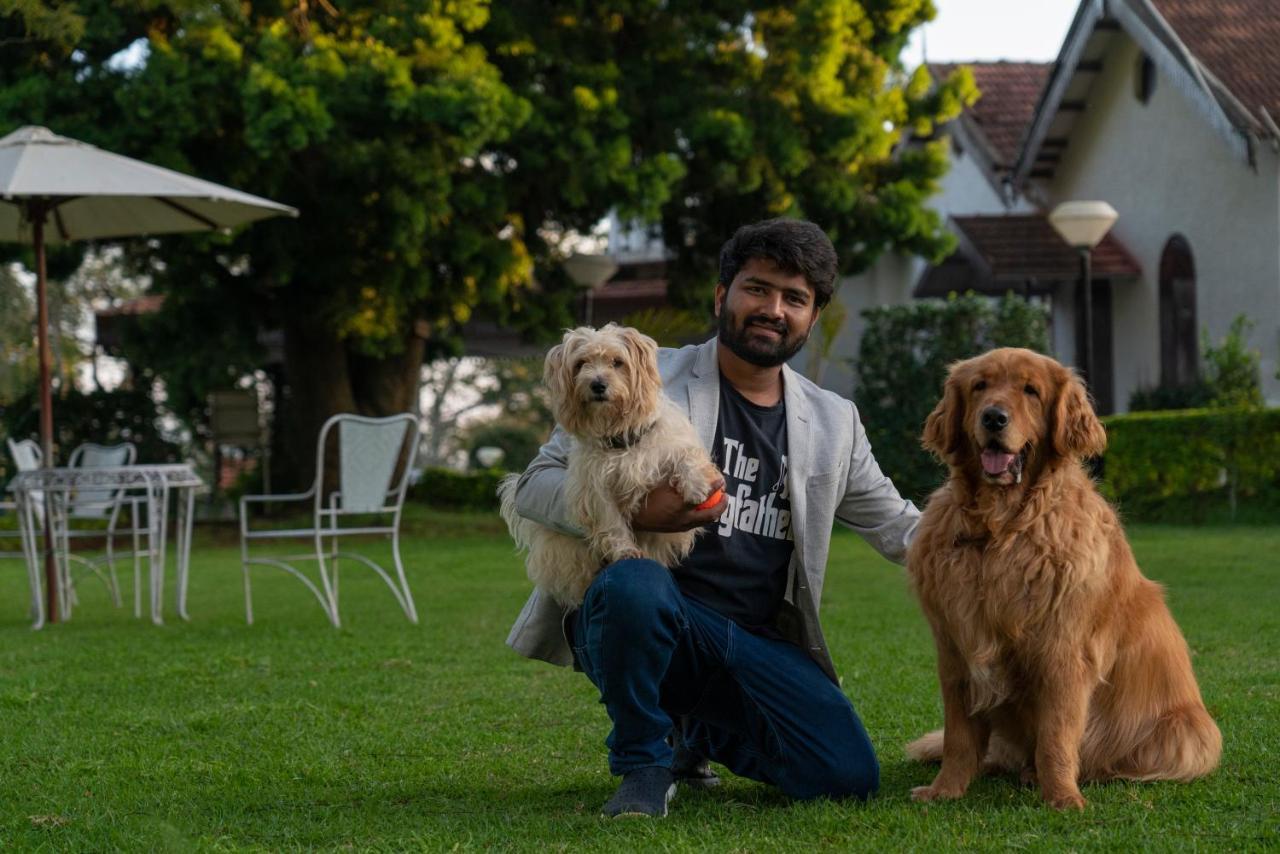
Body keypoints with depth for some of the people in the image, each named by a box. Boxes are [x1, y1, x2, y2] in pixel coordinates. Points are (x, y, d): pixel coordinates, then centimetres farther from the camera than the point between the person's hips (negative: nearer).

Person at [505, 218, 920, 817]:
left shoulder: (833, 423, 15)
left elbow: (896, 526, 23)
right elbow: (536, 486, -3)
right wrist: (635, 510, -22)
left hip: (757, 644, 5)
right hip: (644, 610, -4)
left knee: (850, 777, -15)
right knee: (634, 582, -40)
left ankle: (693, 732, 16)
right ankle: (642, 760, -11)